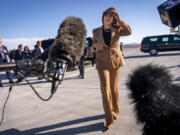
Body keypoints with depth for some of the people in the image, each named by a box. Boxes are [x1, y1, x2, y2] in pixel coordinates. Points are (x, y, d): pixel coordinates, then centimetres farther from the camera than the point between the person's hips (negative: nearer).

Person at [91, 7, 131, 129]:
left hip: (115, 61, 1)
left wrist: (118, 18, -16)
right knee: (105, 88, -13)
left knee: (114, 87, 9)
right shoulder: (96, 31, 0)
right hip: (102, 63, 0)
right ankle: (109, 118, 0)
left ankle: (115, 110, 34)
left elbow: (129, 31, -21)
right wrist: (96, 46, -17)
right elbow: (93, 47, 7)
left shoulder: (117, 30, -1)